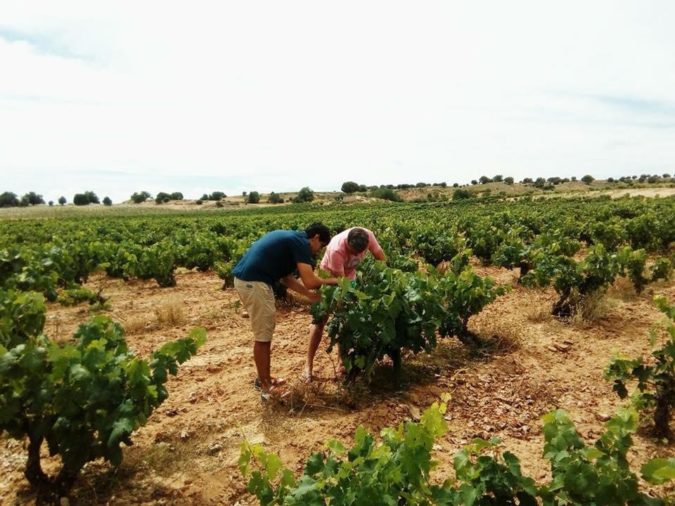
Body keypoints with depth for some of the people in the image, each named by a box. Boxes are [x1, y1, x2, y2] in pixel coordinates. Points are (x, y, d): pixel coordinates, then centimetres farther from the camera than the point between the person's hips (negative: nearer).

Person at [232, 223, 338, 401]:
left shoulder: (291, 239, 21)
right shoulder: (301, 243, -7)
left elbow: (287, 278, 24)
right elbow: (309, 281, -14)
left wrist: (309, 294, 20)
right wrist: (331, 281, 3)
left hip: (246, 278, 10)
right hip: (254, 282, -10)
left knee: (265, 332, 20)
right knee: (263, 336, 1)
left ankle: (264, 379, 31)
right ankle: (266, 387, 13)